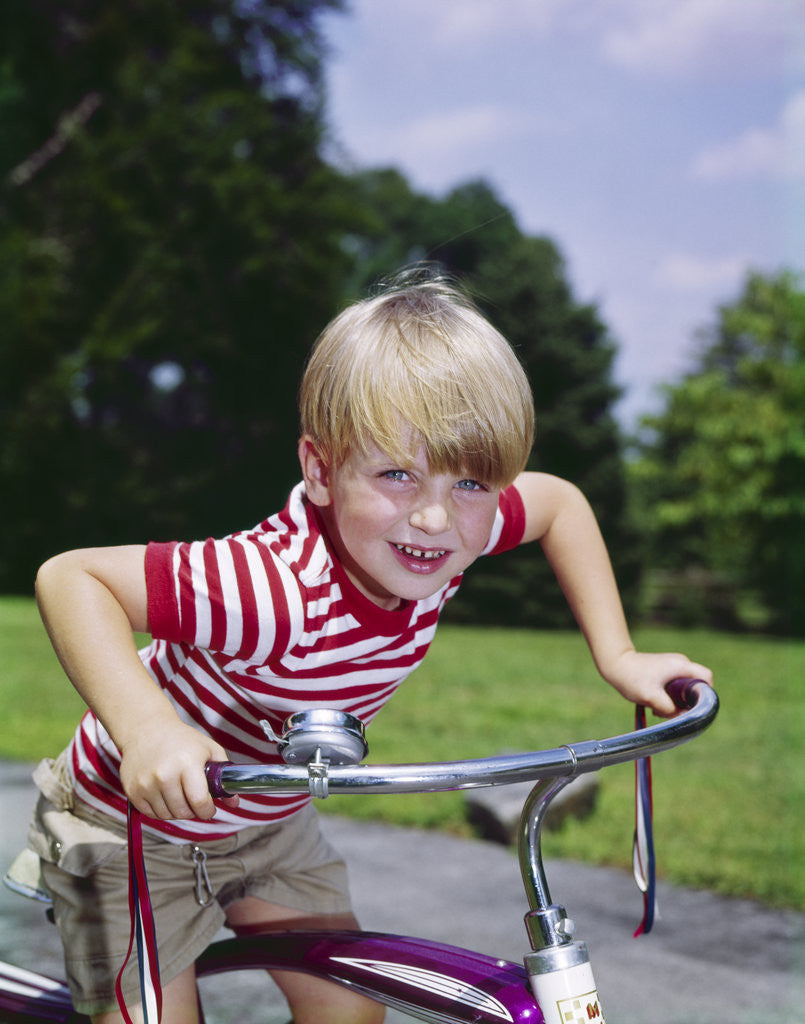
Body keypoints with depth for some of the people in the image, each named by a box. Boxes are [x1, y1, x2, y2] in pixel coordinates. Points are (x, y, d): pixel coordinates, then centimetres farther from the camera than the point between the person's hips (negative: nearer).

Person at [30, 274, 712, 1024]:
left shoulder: (454, 526, -20)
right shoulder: (274, 594, -42)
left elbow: (559, 502, 0)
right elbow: (68, 577, -39)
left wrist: (617, 657, -4)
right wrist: (148, 727, -52)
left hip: (267, 821, 6)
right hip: (135, 825, -6)